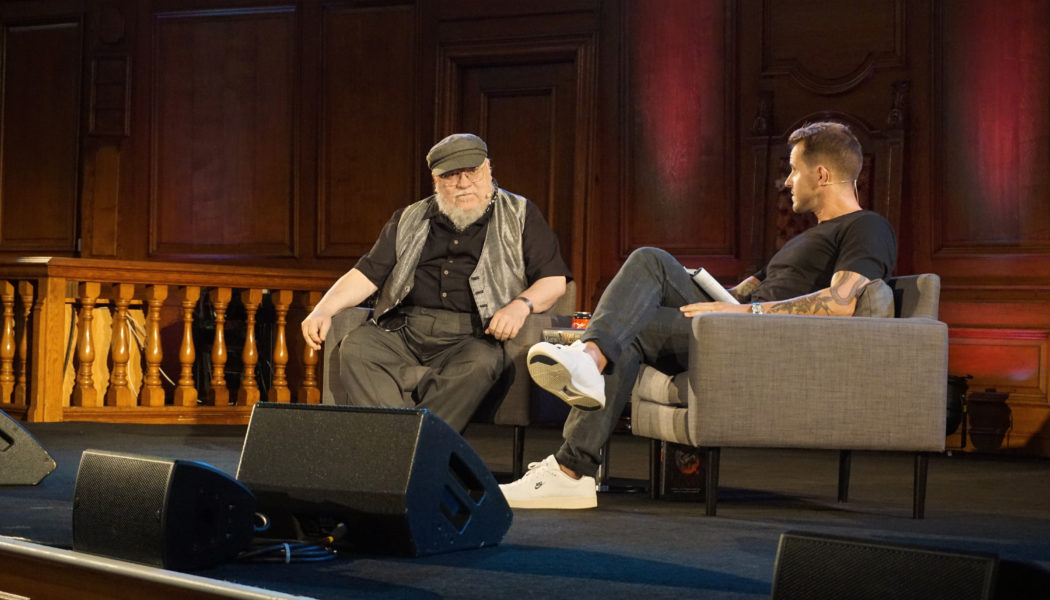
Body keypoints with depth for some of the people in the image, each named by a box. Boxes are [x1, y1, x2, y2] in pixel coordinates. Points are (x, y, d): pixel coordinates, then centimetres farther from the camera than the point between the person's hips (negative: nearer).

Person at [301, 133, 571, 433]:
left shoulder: (519, 216, 13)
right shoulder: (410, 220, 21)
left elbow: (554, 281, 7)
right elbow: (367, 274, 17)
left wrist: (520, 305, -14)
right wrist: (323, 310, 0)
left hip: (472, 337, -3)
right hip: (404, 329, 3)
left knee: (479, 364, -37)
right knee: (356, 347, -26)